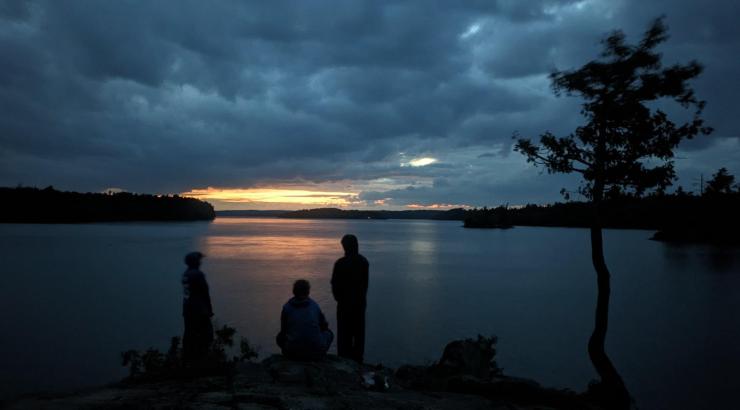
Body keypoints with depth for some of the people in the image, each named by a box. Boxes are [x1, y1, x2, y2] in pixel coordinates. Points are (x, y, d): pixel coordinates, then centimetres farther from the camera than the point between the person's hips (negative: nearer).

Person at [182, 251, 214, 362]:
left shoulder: (185, 274, 9)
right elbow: (204, 294, -16)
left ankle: (188, 356, 17)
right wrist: (209, 309, -9)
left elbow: (187, 292, 13)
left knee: (189, 333, 12)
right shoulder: (198, 275, -16)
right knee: (205, 332, -1)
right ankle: (200, 356, -1)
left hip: (187, 309, 8)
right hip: (199, 310, -8)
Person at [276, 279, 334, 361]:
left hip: (293, 353, 0)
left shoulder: (286, 307, 4)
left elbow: (283, 330, 15)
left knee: (280, 337, 29)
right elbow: (324, 326, 18)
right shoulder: (315, 306, 6)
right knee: (328, 333, 28)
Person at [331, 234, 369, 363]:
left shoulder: (340, 263, -17)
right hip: (361, 302, 5)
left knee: (344, 333, 4)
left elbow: (335, 284, -11)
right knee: (359, 331, 14)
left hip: (345, 303, -4)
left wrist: (338, 297, 7)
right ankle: (357, 357, 21)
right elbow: (365, 283, 2)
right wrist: (361, 297, 12)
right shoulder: (364, 262, -2)